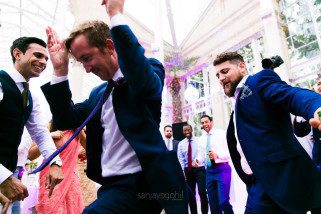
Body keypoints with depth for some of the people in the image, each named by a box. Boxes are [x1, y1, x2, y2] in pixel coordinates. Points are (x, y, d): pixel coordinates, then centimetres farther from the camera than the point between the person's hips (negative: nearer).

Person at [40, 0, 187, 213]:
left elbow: (144, 82, -30)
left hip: (138, 185, -7)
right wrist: (60, 70, 2)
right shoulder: (98, 93, 15)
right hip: (112, 185, 8)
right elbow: (66, 120, 10)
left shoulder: (150, 69, -6)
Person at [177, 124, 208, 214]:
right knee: (190, 193, 9)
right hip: (188, 170, 3)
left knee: (202, 192, -11)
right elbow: (180, 158, 4)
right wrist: (183, 171, -5)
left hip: (199, 169, -3)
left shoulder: (199, 141, 0)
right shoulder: (181, 144, 7)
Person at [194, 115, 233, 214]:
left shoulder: (221, 134, -3)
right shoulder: (202, 139, 12)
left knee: (223, 201, -12)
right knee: (213, 202, 12)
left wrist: (217, 155, -26)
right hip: (209, 170, 6)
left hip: (222, 169, -5)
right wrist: (197, 160, -10)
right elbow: (201, 154, 13)